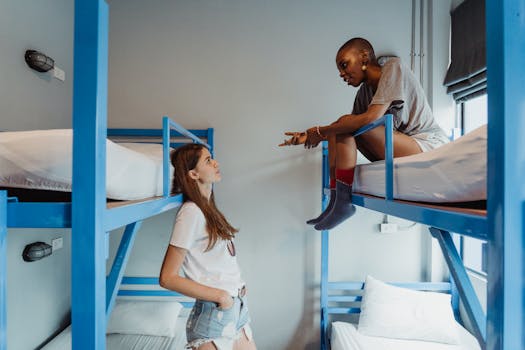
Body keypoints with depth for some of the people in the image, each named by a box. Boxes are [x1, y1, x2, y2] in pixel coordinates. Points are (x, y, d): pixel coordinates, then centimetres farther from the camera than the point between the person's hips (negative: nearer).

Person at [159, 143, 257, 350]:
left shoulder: (208, 208, 7)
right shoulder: (191, 212, -18)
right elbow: (167, 278, -18)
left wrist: (237, 286, 1)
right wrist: (220, 295, -17)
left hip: (236, 308, 8)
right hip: (213, 315, -8)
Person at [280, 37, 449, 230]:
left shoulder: (393, 67, -10)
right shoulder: (364, 90, 10)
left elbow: (371, 118, -23)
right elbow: (349, 123, 12)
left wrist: (321, 131, -17)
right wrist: (310, 136, 3)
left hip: (429, 144, -8)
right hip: (400, 149, 8)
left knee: (347, 123, -20)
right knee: (341, 126, 0)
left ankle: (343, 201, -16)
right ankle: (335, 199, -6)